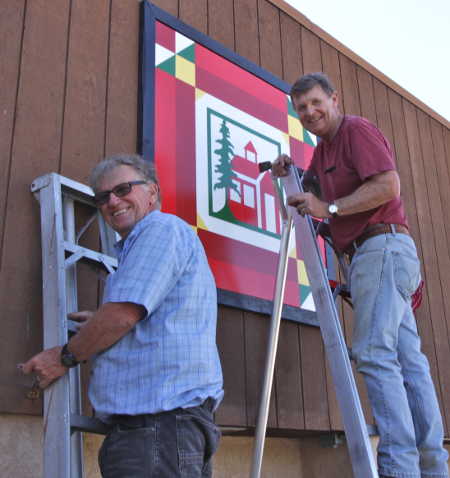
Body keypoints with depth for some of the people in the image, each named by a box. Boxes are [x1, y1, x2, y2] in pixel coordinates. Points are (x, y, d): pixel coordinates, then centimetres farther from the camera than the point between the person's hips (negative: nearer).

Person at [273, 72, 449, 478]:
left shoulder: (357, 129, -4)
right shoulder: (323, 147, 23)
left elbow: (389, 185, -17)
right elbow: (313, 186, 38)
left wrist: (329, 208, -17)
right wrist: (288, 174, 17)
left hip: (383, 247, -10)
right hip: (372, 255, 10)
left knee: (375, 354, -15)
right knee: (408, 359, 5)